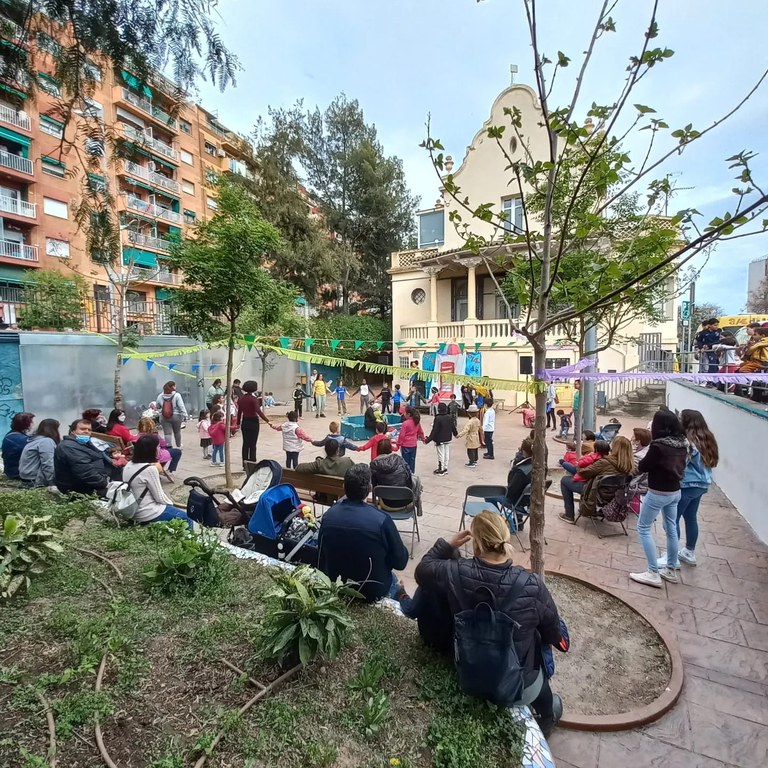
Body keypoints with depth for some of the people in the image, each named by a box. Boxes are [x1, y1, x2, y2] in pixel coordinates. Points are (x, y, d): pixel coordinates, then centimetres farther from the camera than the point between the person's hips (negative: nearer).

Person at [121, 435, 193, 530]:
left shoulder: (129, 466, 2)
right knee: (186, 519, 8)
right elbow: (159, 497, -15)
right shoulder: (150, 469, -23)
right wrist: (171, 503, 1)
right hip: (148, 515, -9)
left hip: (133, 511, 9)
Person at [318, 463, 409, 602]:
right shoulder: (381, 519, -27)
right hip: (373, 591, -4)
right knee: (393, 581, 30)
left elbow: (322, 558, 1)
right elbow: (400, 562, -15)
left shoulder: (328, 515, -15)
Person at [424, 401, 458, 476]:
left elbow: (434, 431, -21)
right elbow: (453, 427, 14)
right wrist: (455, 434, 34)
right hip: (448, 439, 7)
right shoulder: (449, 417, 1)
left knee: (441, 455, 2)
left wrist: (428, 439, -18)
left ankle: (441, 470, 10)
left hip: (440, 440, -7)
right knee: (447, 454, 14)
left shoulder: (437, 418, -20)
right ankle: (445, 468, 23)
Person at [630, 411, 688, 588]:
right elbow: (680, 464, 13)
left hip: (658, 493, -8)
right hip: (675, 492, 8)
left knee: (643, 528, 4)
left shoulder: (658, 445, -24)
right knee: (671, 529, 18)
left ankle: (653, 573, 5)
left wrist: (646, 456, 0)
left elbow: (642, 467, -15)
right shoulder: (682, 444, -1)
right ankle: (670, 570, 30)